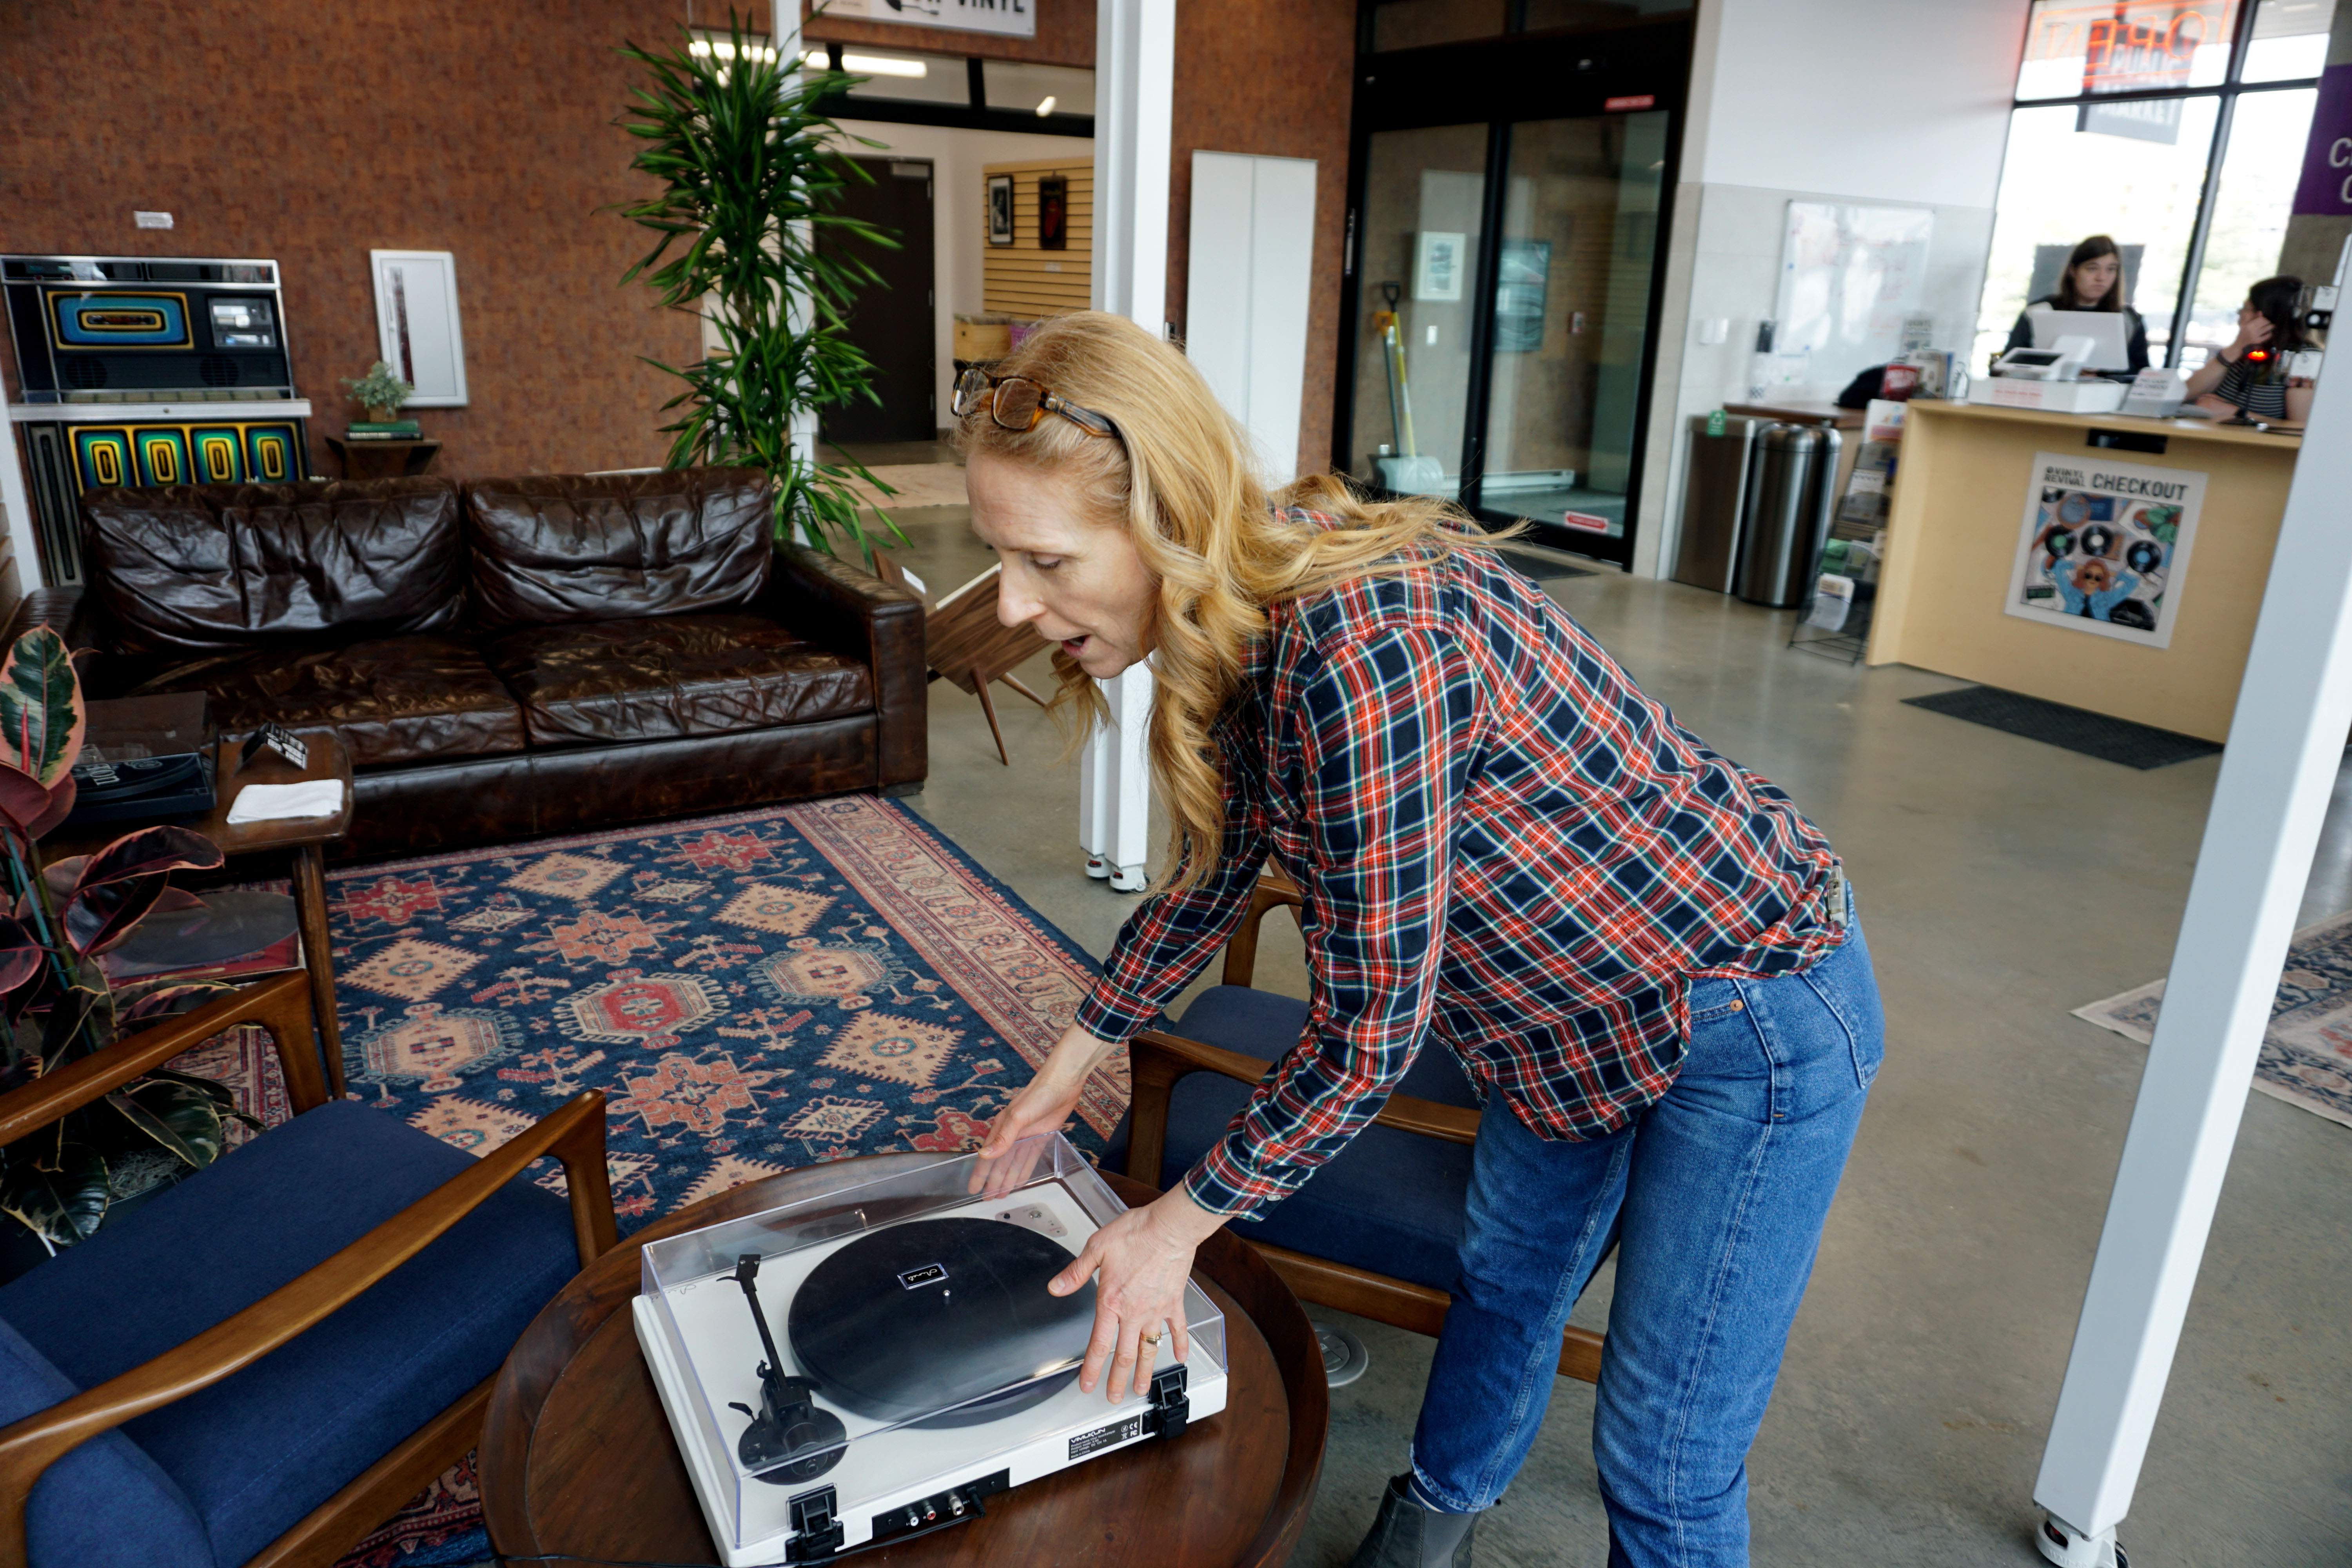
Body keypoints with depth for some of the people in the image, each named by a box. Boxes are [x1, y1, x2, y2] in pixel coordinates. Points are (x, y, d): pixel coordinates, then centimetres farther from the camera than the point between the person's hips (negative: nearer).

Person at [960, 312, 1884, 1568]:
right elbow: (1212, 871, 8)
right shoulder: (1238, 620, -8)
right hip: (1565, 1001, 9)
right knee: (1502, 1273, 28)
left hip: (1748, 1020, -8)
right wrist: (1072, 1062, 14)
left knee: (1663, 1461, 6)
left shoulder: (1363, 653, -38)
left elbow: (1370, 1031, -28)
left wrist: (1182, 1220, -14)